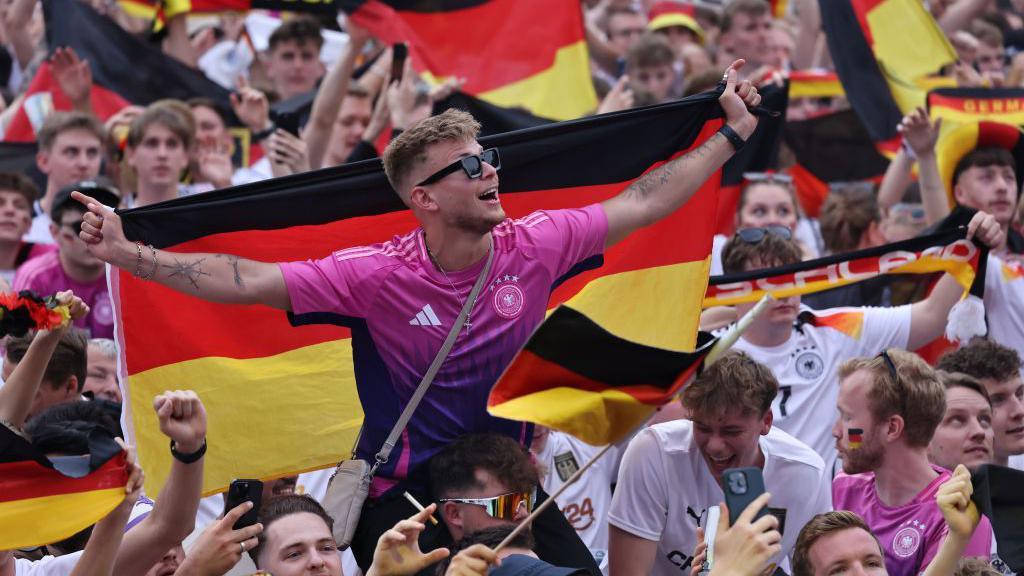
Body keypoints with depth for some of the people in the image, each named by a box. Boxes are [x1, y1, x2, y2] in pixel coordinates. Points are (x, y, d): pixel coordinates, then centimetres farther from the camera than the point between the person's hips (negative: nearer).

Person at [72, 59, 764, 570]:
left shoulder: (535, 247, -5)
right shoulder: (377, 274, -15)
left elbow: (644, 203, 5)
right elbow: (245, 280, -17)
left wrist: (733, 133, 7)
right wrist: (123, 253, -23)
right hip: (403, 498, -3)